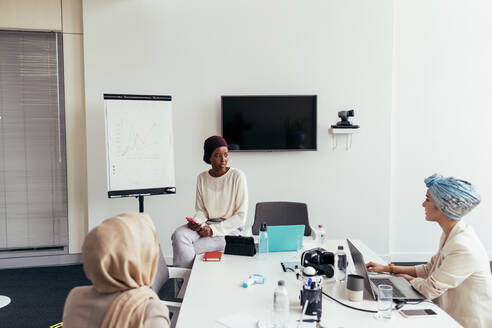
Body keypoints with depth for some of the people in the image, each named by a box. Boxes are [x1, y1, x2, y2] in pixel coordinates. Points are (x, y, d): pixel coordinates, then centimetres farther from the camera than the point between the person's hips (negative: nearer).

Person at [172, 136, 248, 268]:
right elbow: (200, 210, 13)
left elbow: (241, 216, -7)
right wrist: (196, 222, -11)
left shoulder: (237, 176, -6)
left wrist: (214, 230, -14)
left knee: (194, 248, -26)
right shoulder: (202, 178, 8)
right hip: (206, 226, 4)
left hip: (230, 228, -4)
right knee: (179, 235, -26)